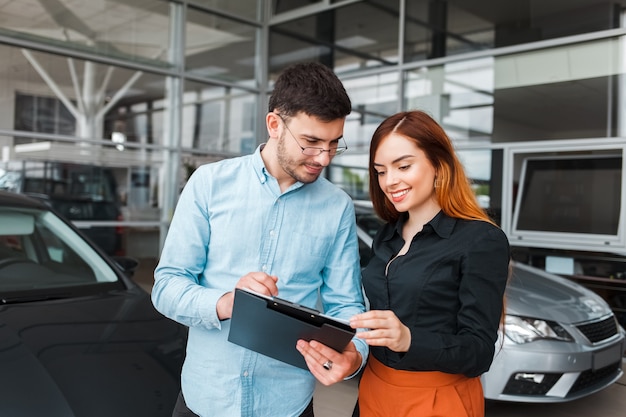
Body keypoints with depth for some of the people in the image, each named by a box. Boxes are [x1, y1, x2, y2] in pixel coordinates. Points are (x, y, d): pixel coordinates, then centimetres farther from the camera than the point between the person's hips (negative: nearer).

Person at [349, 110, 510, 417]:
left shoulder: (482, 240, -15)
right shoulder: (386, 236, 5)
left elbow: (479, 353, -17)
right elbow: (379, 323, 9)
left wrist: (409, 340, -33)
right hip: (374, 392, 6)